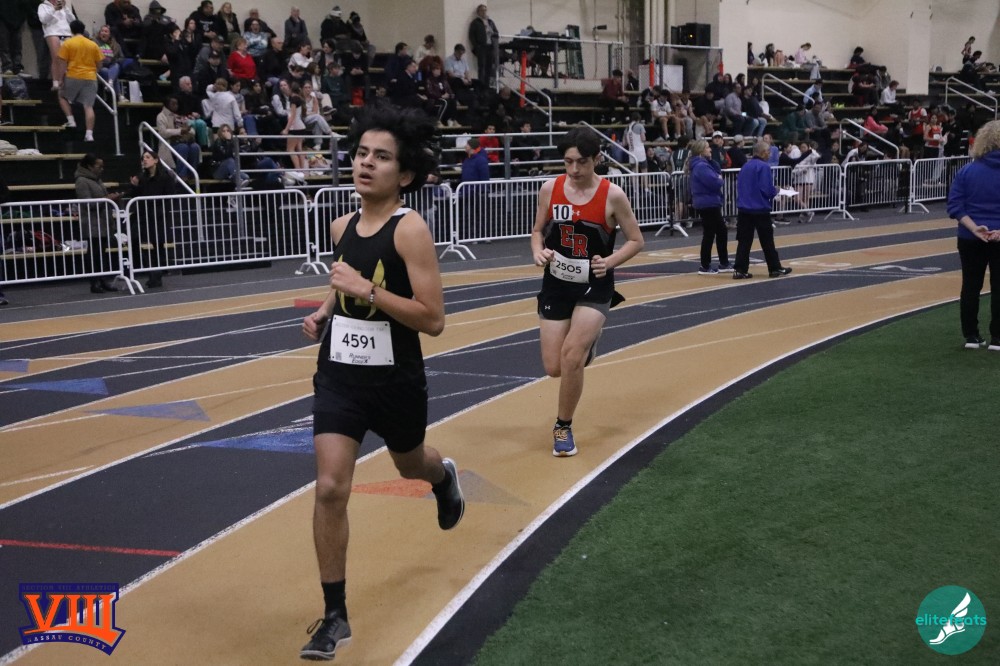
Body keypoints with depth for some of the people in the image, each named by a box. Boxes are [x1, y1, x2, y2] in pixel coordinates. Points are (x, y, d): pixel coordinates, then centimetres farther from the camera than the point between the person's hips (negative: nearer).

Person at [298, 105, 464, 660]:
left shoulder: (410, 229, -18)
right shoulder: (341, 226, 1)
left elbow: (433, 319, -23)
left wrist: (367, 289, -29)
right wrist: (324, 312, 3)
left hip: (395, 381, -3)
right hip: (338, 376, 3)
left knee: (411, 465, 24)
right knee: (330, 489, -9)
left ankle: (444, 478, 64)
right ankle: (335, 616, 4)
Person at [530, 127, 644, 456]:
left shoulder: (612, 195, -13)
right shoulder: (550, 189, -5)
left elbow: (636, 240, -4)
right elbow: (538, 230, 8)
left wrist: (610, 261, -21)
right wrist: (538, 251, -13)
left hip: (594, 287, -3)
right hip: (556, 284, 3)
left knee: (572, 355, -20)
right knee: (554, 368, 2)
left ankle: (563, 428, 4)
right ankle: (586, 343, 41)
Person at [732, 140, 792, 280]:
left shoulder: (745, 166, 11)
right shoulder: (763, 166, -11)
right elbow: (767, 190, -18)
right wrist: (775, 191, 4)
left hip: (744, 209, 6)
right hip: (760, 209, -6)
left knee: (744, 240, 4)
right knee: (767, 241, 5)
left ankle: (740, 270, -1)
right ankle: (775, 268, 14)